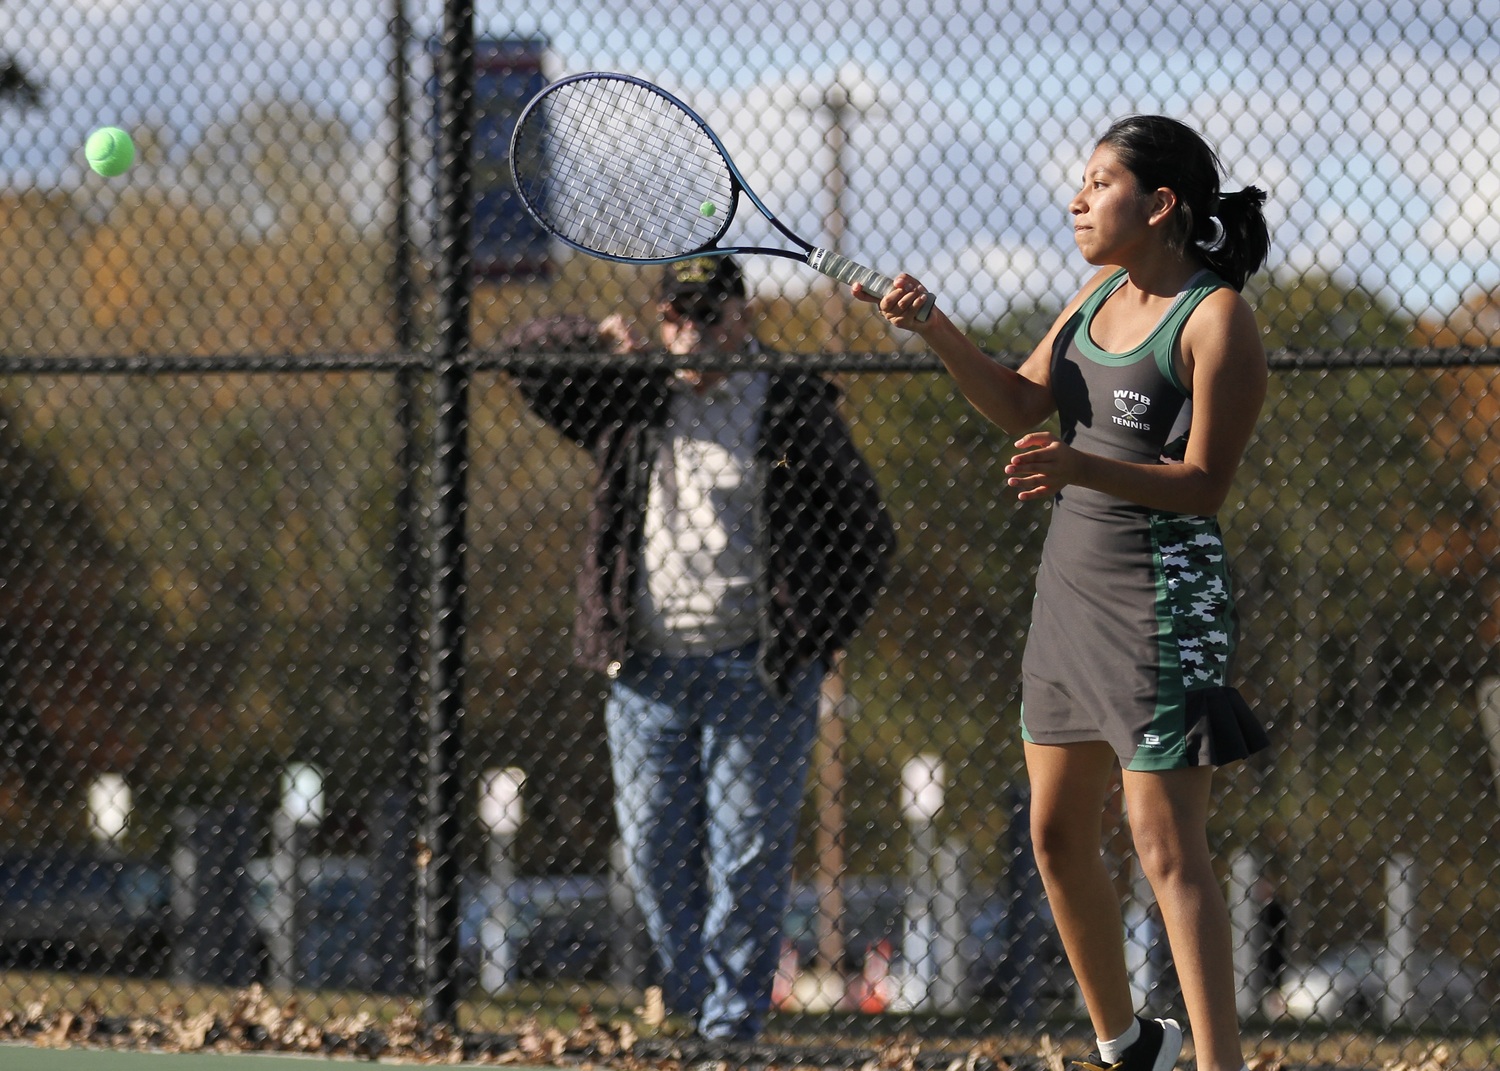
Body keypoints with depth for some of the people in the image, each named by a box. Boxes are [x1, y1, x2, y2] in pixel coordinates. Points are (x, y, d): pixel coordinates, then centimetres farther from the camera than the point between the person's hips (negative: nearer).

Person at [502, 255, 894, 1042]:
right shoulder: (630, 403, 14)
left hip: (756, 674, -4)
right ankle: (688, 1014, 13)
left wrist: (812, 639, -5)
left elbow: (865, 532, 4)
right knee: (655, 854, 3)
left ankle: (732, 1027, -3)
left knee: (747, 858, -6)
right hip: (647, 673, 4)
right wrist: (605, 348, -4)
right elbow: (530, 359, 16)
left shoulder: (793, 408, 3)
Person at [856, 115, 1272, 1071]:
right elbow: (1023, 403, 13)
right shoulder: (1103, 292, 12)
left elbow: (1204, 483, -17)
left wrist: (1083, 468, -32)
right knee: (1059, 837, 14)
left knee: (1167, 848, -13)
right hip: (1071, 588, 9)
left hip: (1163, 597, -9)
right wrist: (937, 332, -2)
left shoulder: (1218, 320, -13)